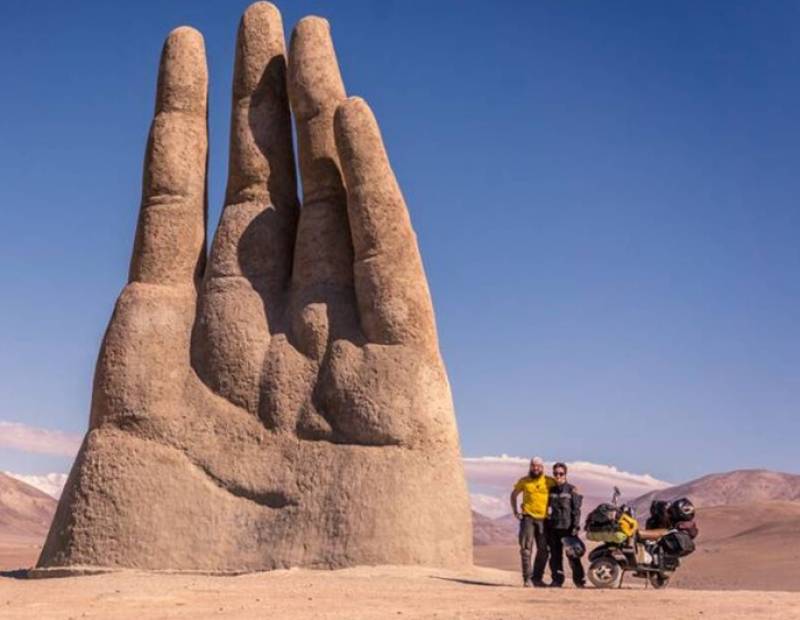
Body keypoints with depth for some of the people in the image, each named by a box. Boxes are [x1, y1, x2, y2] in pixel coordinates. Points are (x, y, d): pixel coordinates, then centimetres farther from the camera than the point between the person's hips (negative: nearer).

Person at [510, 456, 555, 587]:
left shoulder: (549, 482, 3)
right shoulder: (524, 481, 5)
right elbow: (513, 495, 19)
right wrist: (515, 511, 8)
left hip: (543, 519, 2)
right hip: (528, 517, -2)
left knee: (543, 550, 7)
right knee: (526, 548, -9)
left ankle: (537, 578, 19)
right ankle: (527, 579, -7)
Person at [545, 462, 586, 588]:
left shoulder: (571, 490, 0)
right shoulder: (551, 490, 13)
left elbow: (576, 510, -4)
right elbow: (547, 509, 19)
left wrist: (576, 526, -12)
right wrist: (546, 528, 14)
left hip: (567, 527, -4)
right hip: (553, 527, 4)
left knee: (572, 554, -5)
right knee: (555, 555, 5)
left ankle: (579, 579, 4)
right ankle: (557, 579, 11)